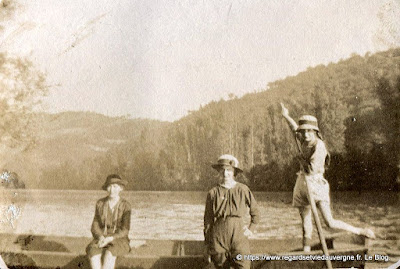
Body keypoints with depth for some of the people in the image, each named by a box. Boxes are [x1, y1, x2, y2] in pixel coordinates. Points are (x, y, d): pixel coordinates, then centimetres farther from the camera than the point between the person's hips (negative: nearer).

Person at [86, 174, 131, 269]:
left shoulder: (125, 206, -6)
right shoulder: (100, 203, 3)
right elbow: (95, 225, 3)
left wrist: (109, 239, -23)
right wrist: (100, 238, -18)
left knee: (110, 253, -37)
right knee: (92, 251, -33)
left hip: (118, 239, -2)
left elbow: (125, 230, -8)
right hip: (101, 239, 2)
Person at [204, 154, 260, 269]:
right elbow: (208, 220, 8)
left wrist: (251, 229, 6)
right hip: (218, 236, 1)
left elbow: (255, 212, 17)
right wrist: (207, 245, 9)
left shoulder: (243, 190, 3)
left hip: (239, 235, 0)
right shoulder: (213, 193, 3)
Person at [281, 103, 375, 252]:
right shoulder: (306, 141, 6)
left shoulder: (319, 146, -17)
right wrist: (286, 116, 36)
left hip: (315, 184, -7)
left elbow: (312, 170, -20)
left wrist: (302, 160, -4)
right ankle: (306, 252, 16)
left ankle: (360, 231, 6)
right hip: (302, 184, 7)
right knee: (306, 223, 10)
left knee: (330, 222, -11)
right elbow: (295, 129, 28)